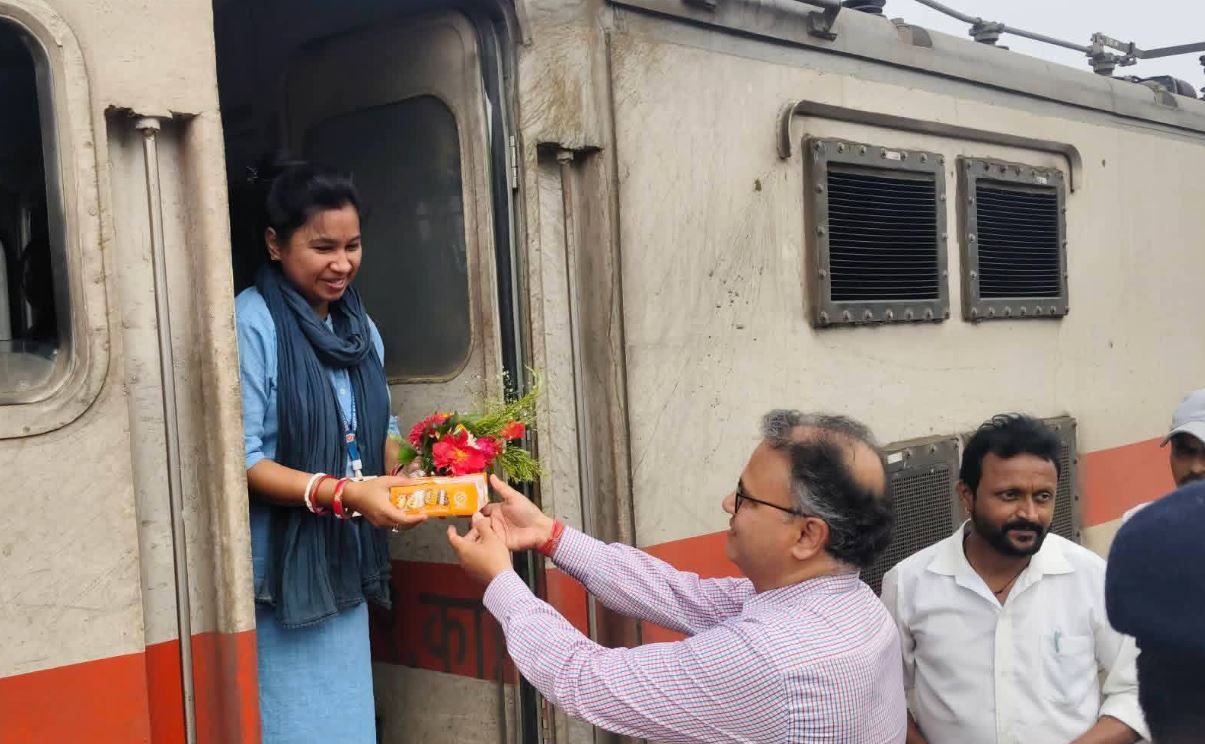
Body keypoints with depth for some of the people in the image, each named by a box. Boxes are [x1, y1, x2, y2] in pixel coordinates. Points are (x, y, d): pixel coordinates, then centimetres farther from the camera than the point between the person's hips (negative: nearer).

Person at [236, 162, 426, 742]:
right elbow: (240, 461, -19)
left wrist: (413, 476, -7)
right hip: (279, 570, -7)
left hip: (344, 565, 7)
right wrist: (343, 493, -28)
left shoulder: (359, 326, 9)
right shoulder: (251, 326, -15)